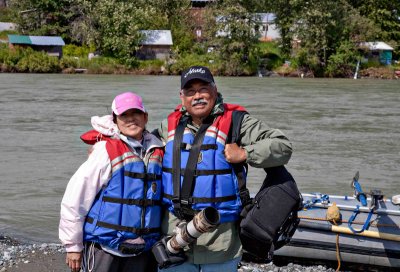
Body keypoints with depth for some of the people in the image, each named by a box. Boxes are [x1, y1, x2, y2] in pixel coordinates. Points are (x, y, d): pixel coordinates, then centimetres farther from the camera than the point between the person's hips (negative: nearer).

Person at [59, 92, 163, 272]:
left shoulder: (157, 152, 6)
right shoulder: (106, 150, -12)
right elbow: (73, 198, -11)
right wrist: (73, 245, -7)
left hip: (142, 251, 5)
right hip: (104, 250, -5)